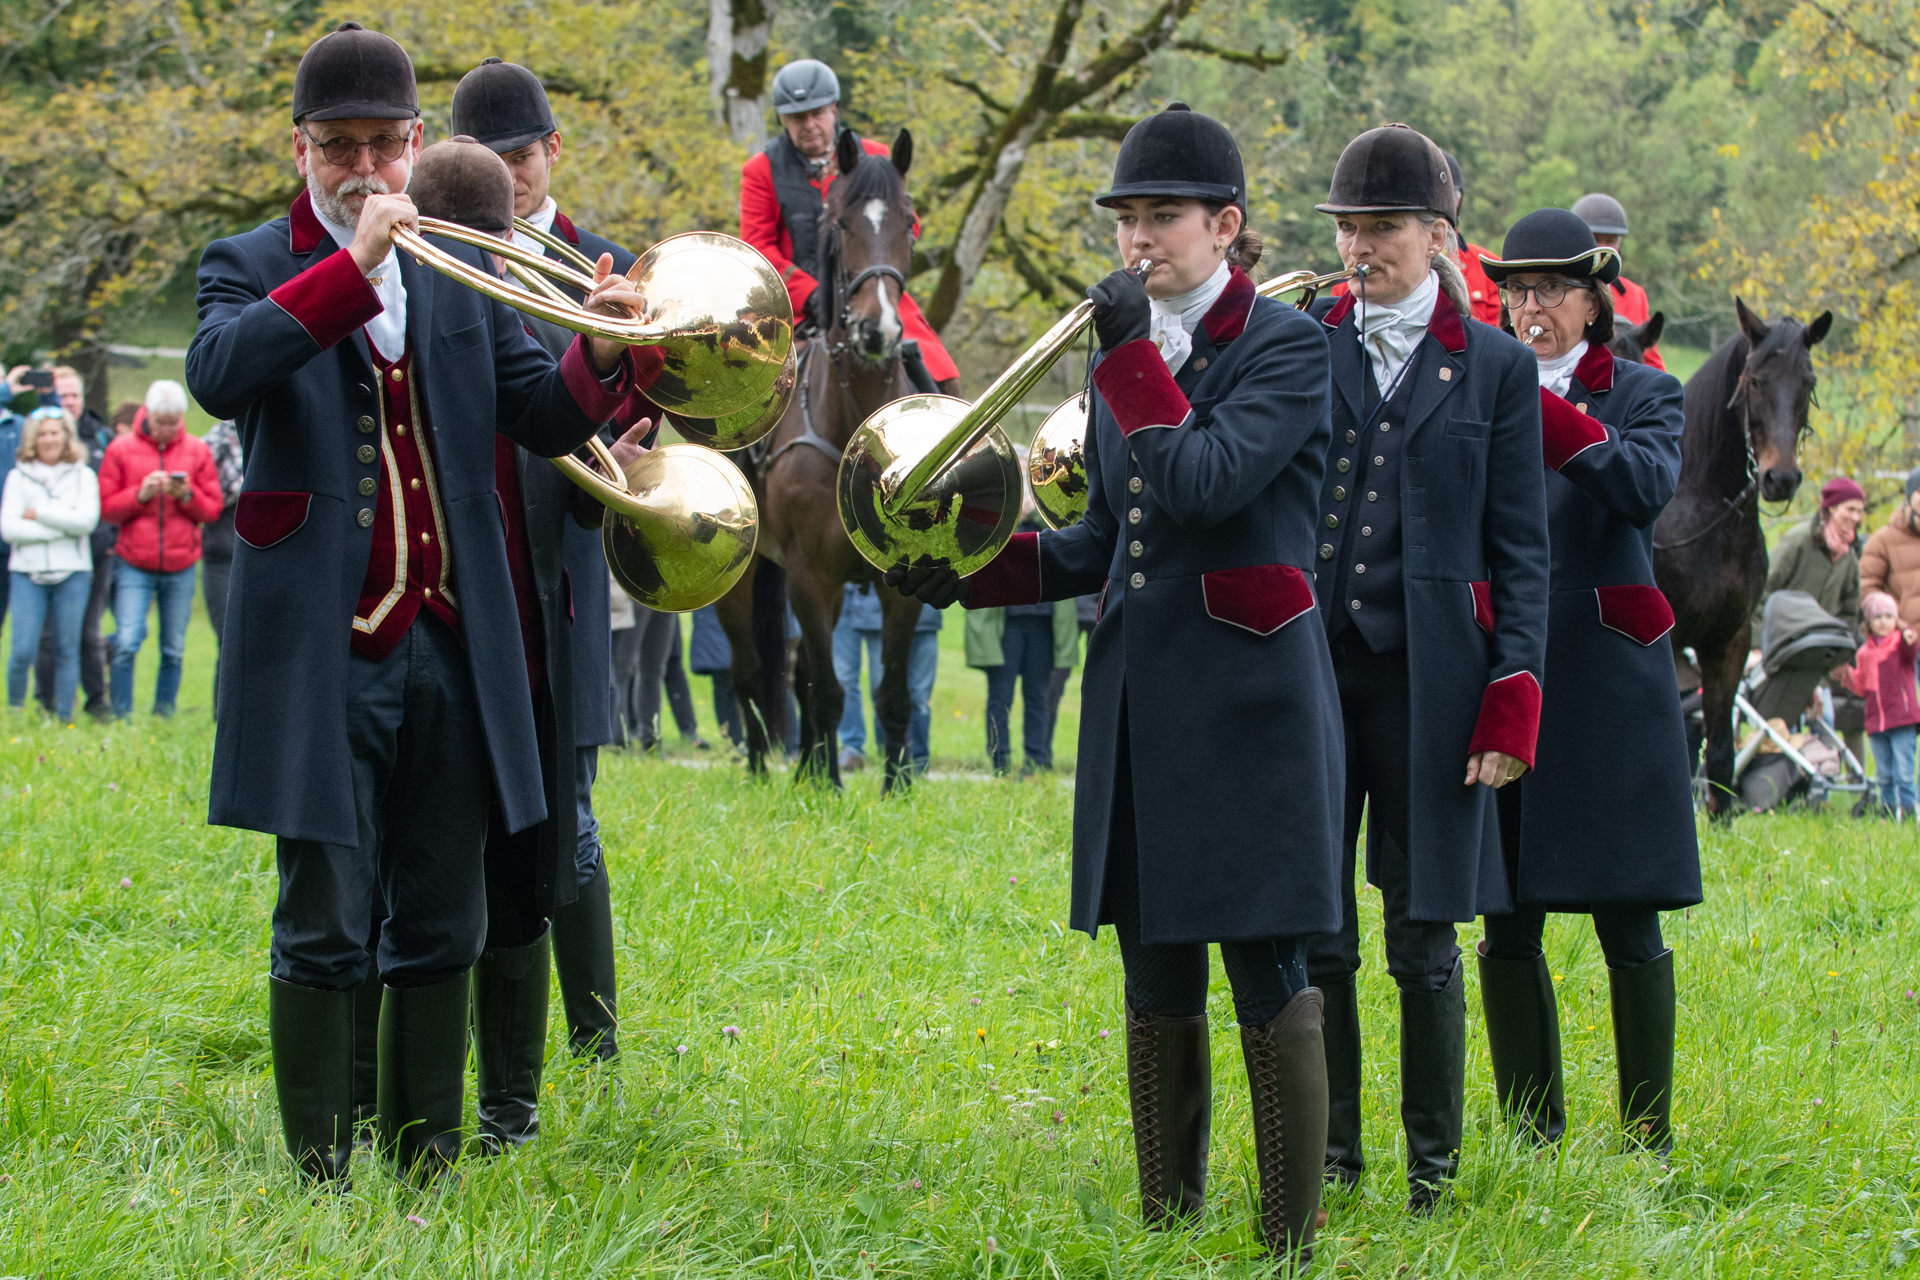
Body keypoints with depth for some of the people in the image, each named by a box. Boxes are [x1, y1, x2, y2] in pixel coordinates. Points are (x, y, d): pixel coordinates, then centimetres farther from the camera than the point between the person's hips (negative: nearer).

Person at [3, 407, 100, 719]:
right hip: (27, 573, 0)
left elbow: (87, 520, -8)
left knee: (67, 651, 2)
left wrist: (38, 514, -8)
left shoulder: (83, 476, 7)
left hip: (72, 573, 0)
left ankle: (64, 717, 8)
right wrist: (61, 527, -9)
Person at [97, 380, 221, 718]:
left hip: (181, 567, 2)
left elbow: (212, 509, 8)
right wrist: (140, 495, -15)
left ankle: (165, 715, 13)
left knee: (174, 650, 3)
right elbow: (105, 507, 0)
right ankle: (121, 715, -5)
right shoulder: (121, 450, 3)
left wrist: (187, 496, -11)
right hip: (135, 566, -2)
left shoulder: (197, 452, 8)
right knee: (127, 642, -13)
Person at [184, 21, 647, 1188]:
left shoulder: (461, 274, 14)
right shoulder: (255, 269, 1)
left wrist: (600, 356, -15)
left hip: (449, 652, 4)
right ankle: (321, 1181, 4)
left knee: (443, 932, 7)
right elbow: (220, 373, -21)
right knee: (327, 929, -4)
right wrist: (353, 264, -26)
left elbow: (547, 419, 7)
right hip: (322, 654, -4)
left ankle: (429, 1172, 15)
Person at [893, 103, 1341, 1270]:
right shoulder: (1128, 354, 14)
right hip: (1140, 698, 7)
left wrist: (1133, 353, -15)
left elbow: (1200, 483, -21)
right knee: (1156, 982, 10)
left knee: (1267, 978, -6)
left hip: (1248, 693, -7)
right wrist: (970, 568, 6)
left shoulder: (1287, 345, -6)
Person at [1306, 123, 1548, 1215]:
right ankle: (1329, 1155, 13)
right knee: (1311, 934, 2)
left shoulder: (1495, 366, 5)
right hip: (1309, 662, 2)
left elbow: (1521, 549, 4)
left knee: (1424, 938, 1)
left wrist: (1515, 696, -4)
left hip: (1427, 674, -2)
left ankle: (1434, 1166, 12)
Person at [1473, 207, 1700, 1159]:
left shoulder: (1642, 395, 4)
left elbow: (1648, 486, -17)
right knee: (1507, 928, 3)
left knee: (1629, 928, -1)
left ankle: (1649, 1135, 7)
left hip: (1607, 680, -2)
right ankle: (1531, 1133, 12)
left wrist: (1541, 410, -25)